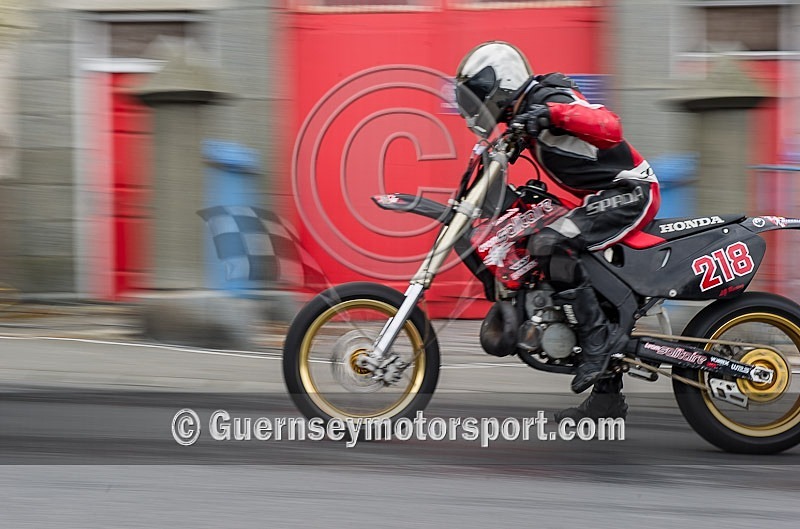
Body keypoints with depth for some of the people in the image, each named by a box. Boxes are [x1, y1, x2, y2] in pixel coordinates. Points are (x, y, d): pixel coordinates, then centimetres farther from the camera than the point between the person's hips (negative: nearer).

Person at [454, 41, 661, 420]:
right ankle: (607, 396, 23)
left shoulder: (549, 100, -17)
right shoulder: (524, 114, 14)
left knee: (549, 244, -28)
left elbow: (609, 128, -32)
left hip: (628, 192, -11)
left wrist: (555, 114, -43)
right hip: (604, 198, 11)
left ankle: (599, 335, -19)